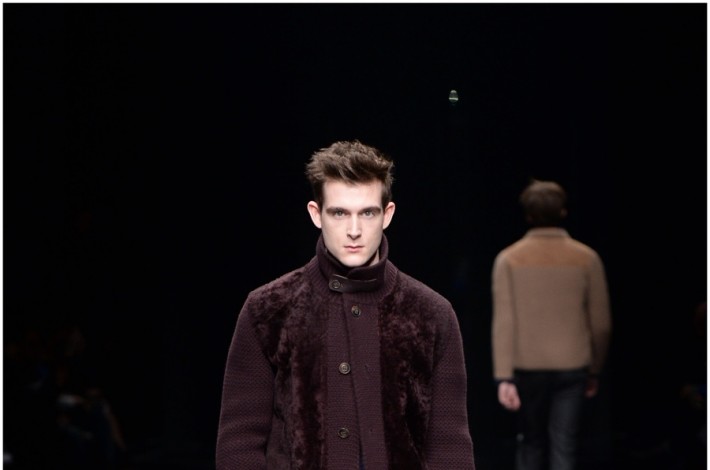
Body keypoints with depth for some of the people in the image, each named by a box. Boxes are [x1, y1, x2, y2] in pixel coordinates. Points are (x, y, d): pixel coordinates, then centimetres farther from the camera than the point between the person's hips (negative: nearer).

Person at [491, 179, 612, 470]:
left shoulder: (509, 259, -3)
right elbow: (601, 323, 1)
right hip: (572, 368, 0)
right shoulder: (586, 258, -1)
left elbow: (503, 323, -9)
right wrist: (595, 371, 13)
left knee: (531, 443, 16)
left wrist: (504, 377, -9)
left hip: (528, 369, 0)